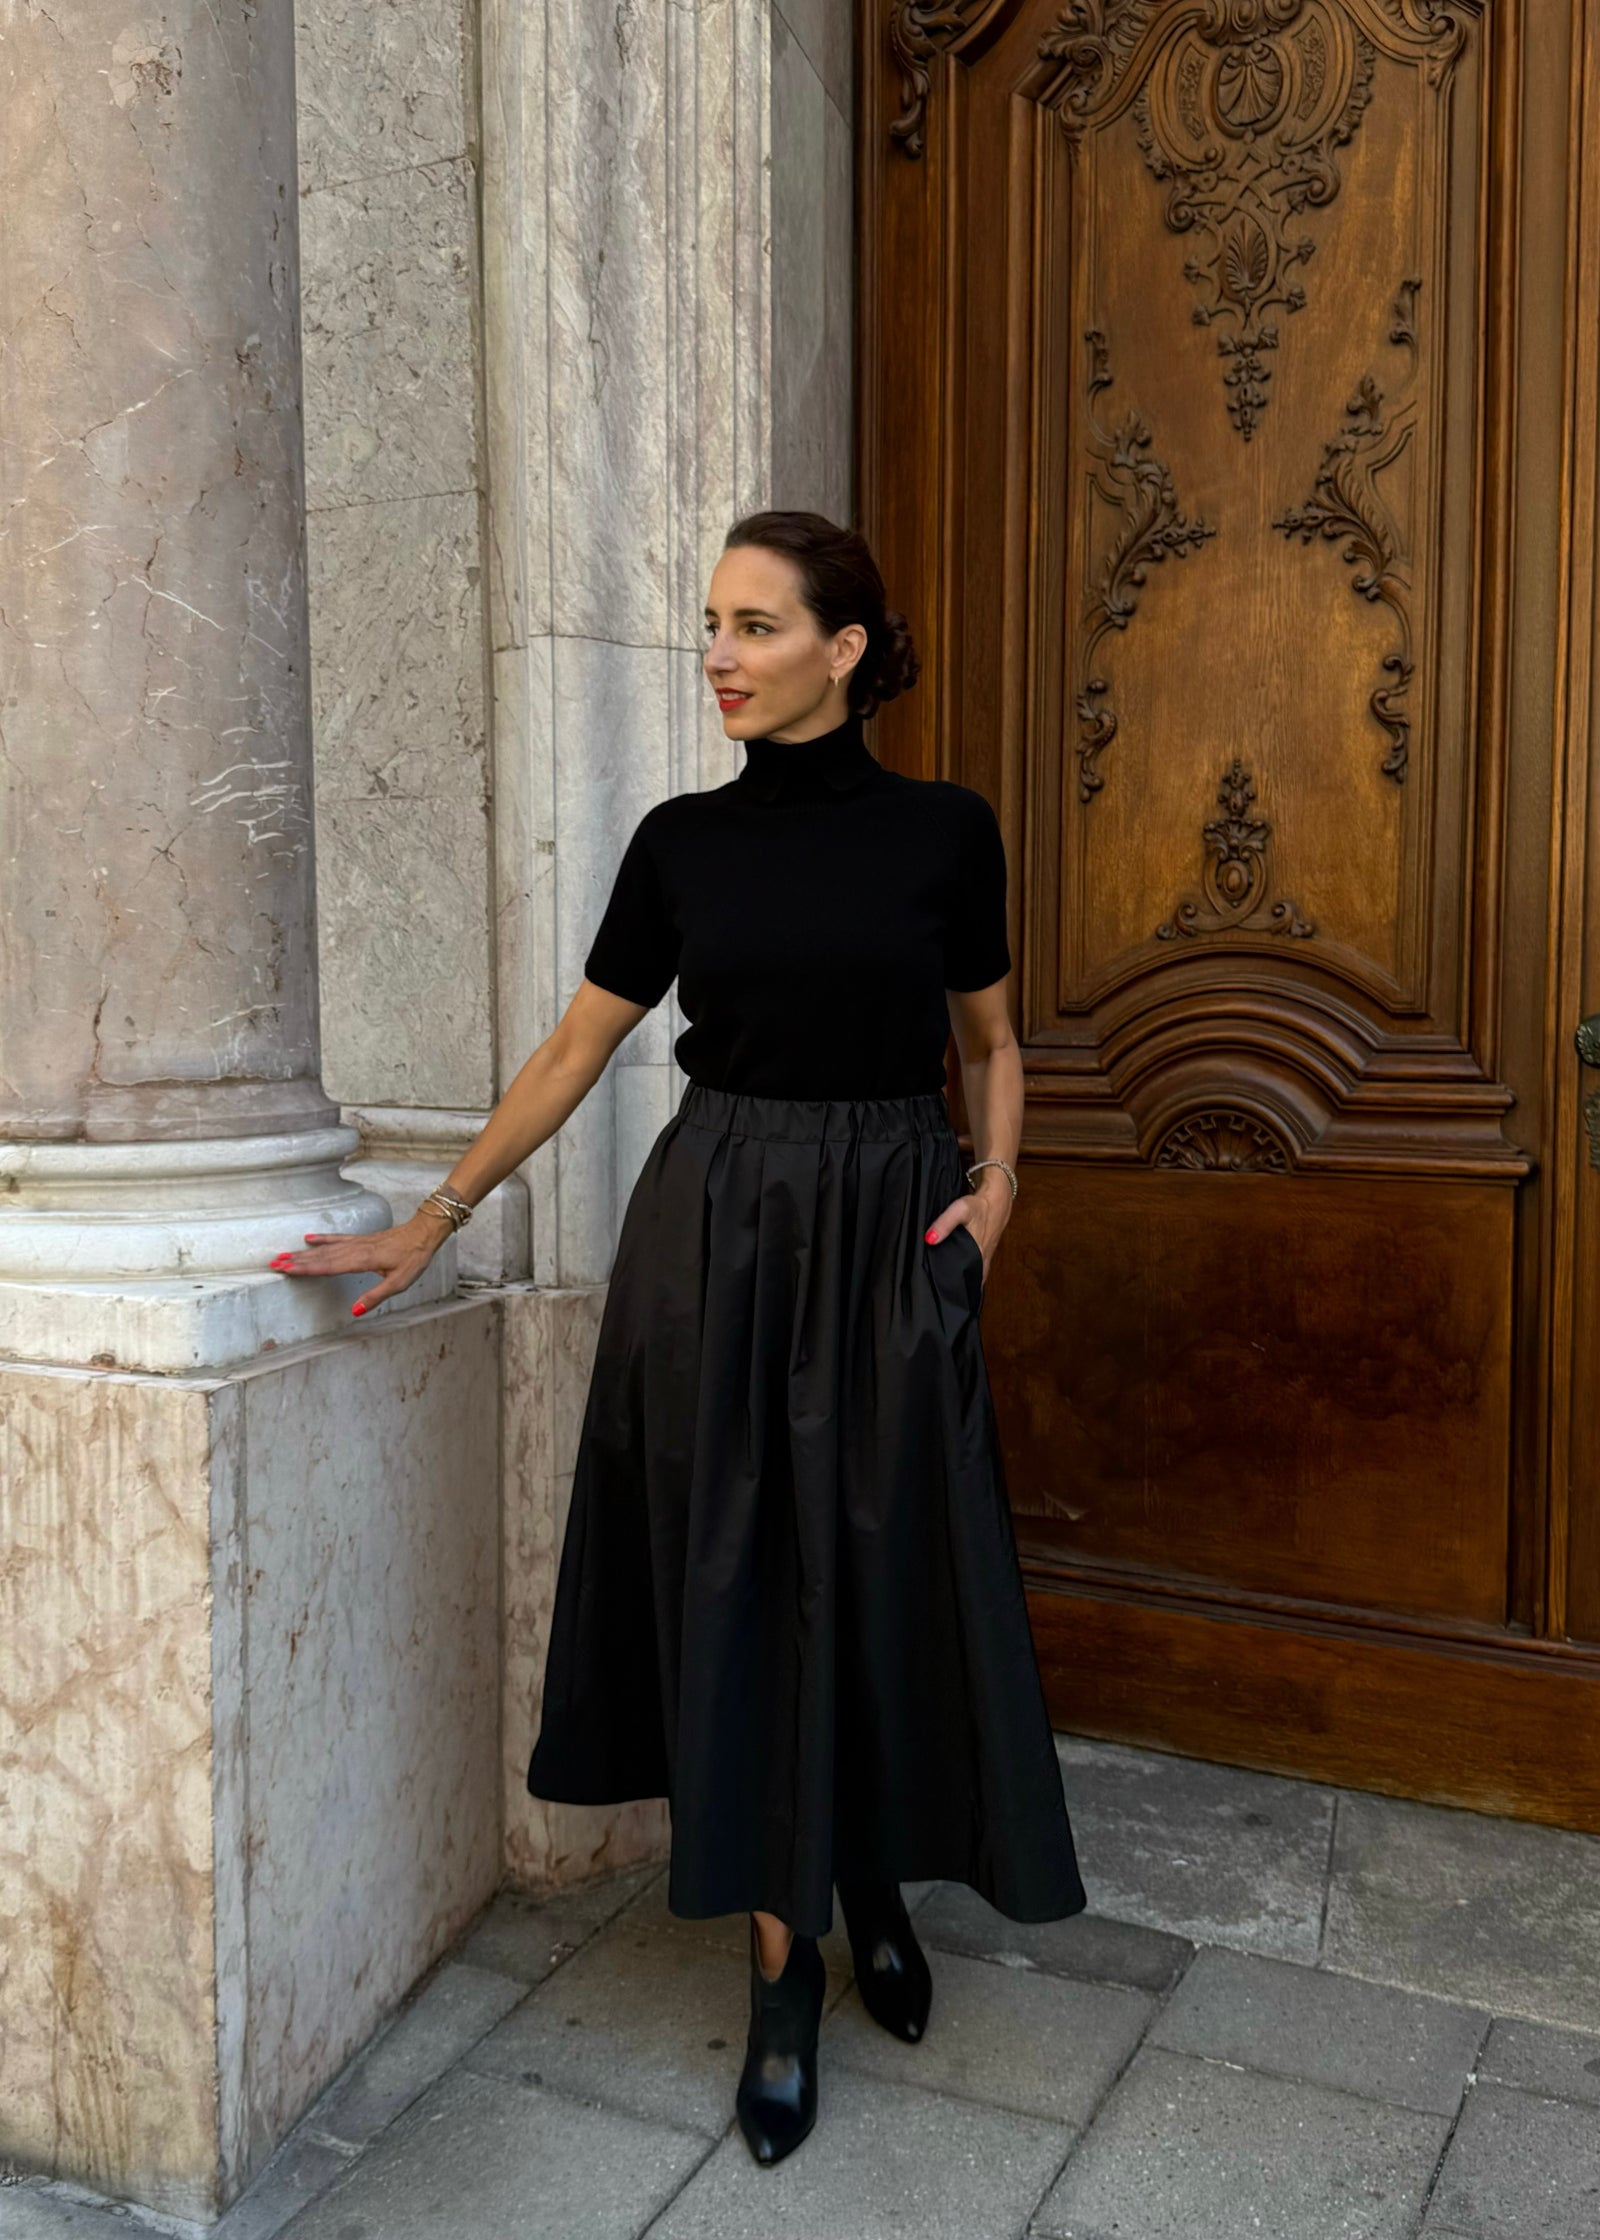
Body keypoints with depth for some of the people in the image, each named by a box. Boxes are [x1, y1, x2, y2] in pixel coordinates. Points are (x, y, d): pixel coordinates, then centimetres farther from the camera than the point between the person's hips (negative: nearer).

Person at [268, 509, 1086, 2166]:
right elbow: (574, 1051, 7)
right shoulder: (681, 840, 2)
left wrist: (996, 1183, -7)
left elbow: (989, 1042, 10)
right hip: (714, 1228, 1)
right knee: (741, 1585, 5)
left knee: (886, 1577, 7)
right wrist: (432, 1221, 5)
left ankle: (879, 1887, 35)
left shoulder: (942, 830, -2)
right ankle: (783, 1974, 21)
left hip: (889, 1231, 0)